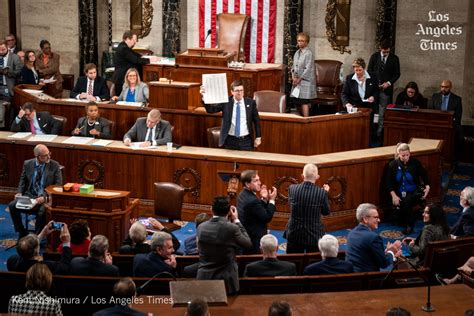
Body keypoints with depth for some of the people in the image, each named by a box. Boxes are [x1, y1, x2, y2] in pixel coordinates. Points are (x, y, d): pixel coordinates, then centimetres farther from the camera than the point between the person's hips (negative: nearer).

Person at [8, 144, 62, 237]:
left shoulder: (54, 165, -5)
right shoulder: (27, 164, 3)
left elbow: (58, 185, -6)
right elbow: (23, 179, 17)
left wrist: (44, 197, -18)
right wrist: (20, 192, -1)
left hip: (46, 198, -3)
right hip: (29, 195, 4)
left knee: (42, 211, -34)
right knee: (12, 205, -18)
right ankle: (22, 232, -1)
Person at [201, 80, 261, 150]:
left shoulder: (250, 103, 1)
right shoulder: (225, 102, -1)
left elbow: (256, 121, 7)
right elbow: (210, 109, -8)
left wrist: (258, 137, 5)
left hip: (246, 140, 0)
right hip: (230, 141, 0)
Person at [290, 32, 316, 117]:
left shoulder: (308, 54, -10)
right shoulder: (297, 53, 13)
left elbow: (308, 69, -15)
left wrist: (299, 79, -13)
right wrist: (293, 76, -1)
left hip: (305, 82, -7)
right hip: (297, 81, 7)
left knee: (304, 102, -9)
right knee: (298, 103, 10)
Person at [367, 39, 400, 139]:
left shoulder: (394, 58, 3)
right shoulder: (374, 56, 5)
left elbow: (397, 74, 6)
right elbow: (369, 71, 8)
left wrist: (389, 82, -9)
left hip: (386, 89, -1)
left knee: (382, 113, -2)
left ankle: (379, 133, 2)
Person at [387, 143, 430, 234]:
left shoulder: (415, 162, -7)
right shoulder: (393, 165, -6)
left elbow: (424, 175, 6)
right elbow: (389, 182, -3)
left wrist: (427, 187, -9)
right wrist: (394, 195, -14)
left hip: (414, 192, -2)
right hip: (400, 194, 2)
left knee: (406, 202, -34)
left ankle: (410, 224, -13)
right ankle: (412, 216, 23)